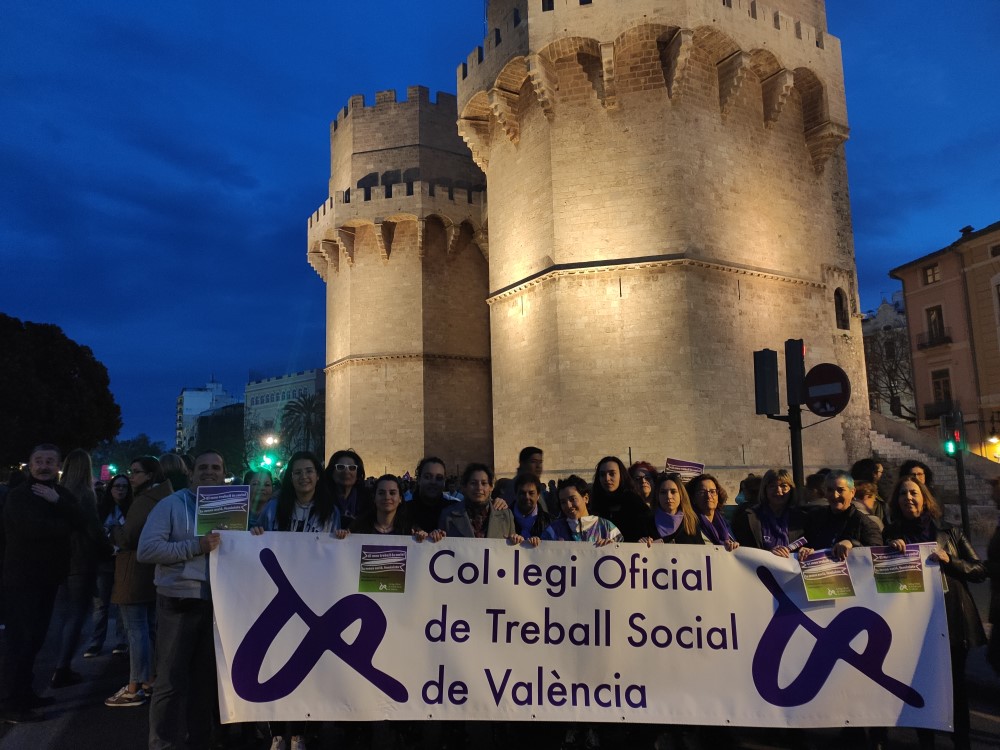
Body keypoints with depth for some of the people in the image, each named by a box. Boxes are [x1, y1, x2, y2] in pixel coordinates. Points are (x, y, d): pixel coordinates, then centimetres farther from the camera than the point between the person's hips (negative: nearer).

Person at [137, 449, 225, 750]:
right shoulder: (171, 504, -3)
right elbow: (146, 550, -13)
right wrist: (196, 546, -20)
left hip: (217, 602, 4)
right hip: (179, 602, -4)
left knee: (206, 677, 13)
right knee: (172, 680, 2)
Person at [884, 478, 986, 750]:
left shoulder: (950, 532, 4)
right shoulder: (892, 534, 6)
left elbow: (980, 570, 3)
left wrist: (950, 561, -14)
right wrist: (889, 550, -13)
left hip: (952, 618, 0)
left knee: (956, 684, 9)